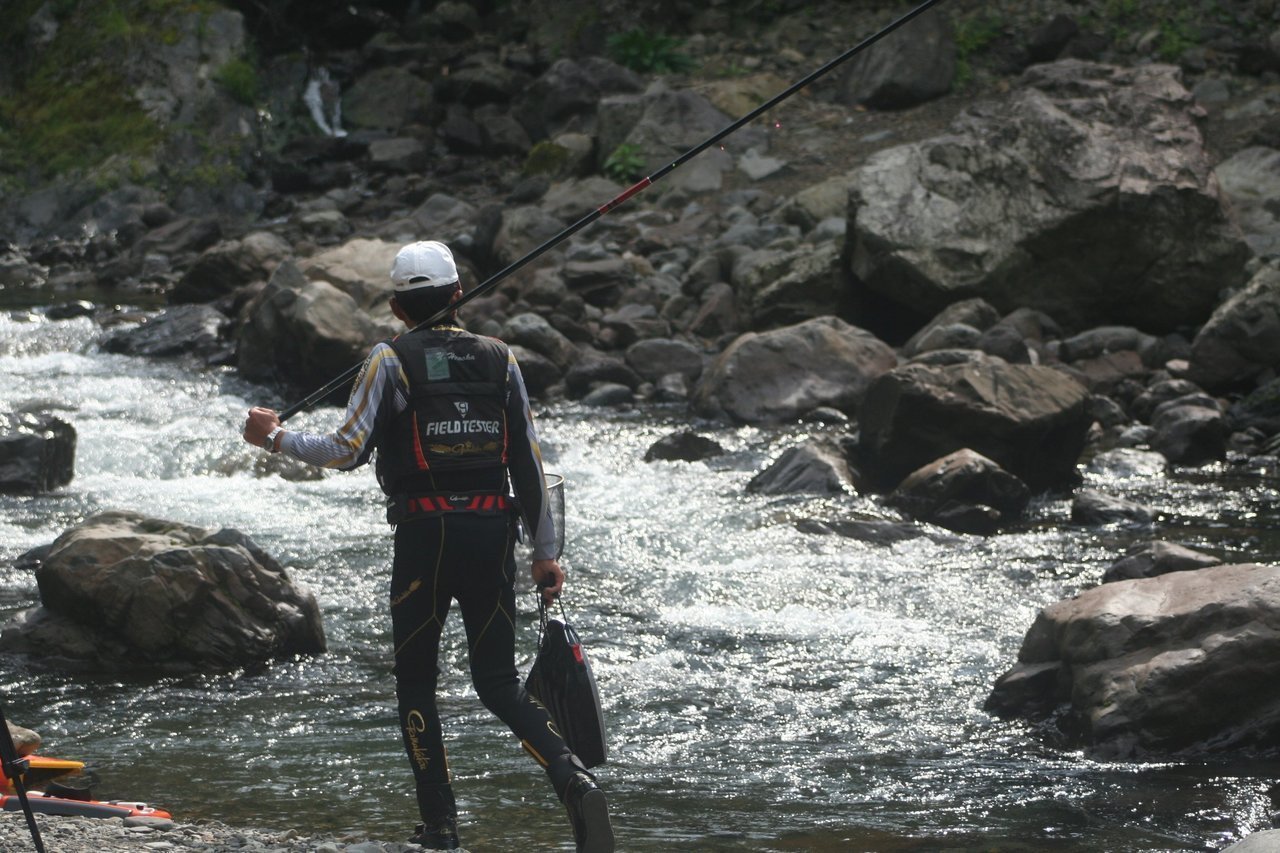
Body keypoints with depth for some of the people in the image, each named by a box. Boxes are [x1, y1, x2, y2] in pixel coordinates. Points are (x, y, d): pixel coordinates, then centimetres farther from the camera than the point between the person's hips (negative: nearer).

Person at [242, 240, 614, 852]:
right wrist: (545, 552, 12)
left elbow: (348, 451, -8)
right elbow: (528, 464, 7)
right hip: (493, 536, 3)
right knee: (498, 683, 9)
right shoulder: (499, 359, 8)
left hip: (424, 536, -3)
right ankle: (574, 782, -15)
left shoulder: (390, 361, -3)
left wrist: (276, 439, 8)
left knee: (415, 683, 11)